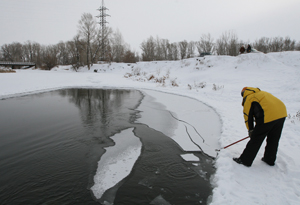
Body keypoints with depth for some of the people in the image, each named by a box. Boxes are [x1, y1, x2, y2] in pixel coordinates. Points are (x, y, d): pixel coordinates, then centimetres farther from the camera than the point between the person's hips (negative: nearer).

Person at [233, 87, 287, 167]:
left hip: (268, 117, -8)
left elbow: (248, 116, 8)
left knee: (256, 140, 3)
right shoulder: (262, 93, 29)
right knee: (273, 139, 22)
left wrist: (250, 130, 21)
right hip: (282, 114, 8)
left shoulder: (248, 99, 8)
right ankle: (270, 160, 38)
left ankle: (245, 160, 12)